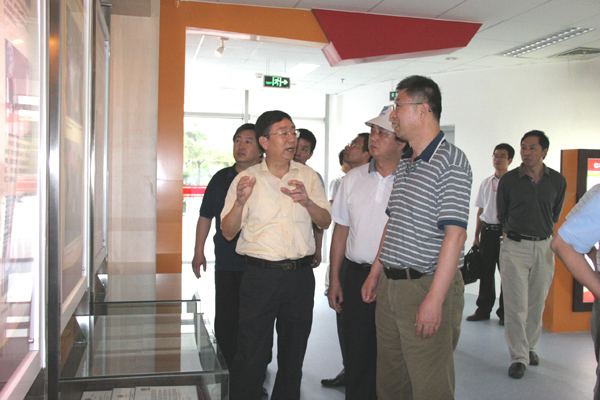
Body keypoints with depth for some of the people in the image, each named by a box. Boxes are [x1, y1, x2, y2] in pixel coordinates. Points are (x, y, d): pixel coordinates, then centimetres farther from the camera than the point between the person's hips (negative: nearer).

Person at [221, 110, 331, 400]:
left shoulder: (308, 176, 7)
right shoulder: (246, 179, 0)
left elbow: (326, 222, 6)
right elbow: (228, 232, -1)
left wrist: (307, 202, -13)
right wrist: (240, 201, -19)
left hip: (300, 275, 3)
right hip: (260, 275, -2)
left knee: (294, 352, 15)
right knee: (251, 355, 1)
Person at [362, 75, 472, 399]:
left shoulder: (450, 160, -12)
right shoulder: (404, 163, 15)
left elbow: (455, 235, -19)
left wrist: (434, 299, -23)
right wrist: (375, 274, 18)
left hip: (427, 285, -8)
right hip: (389, 285, 8)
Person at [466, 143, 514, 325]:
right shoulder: (486, 183, 14)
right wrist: (476, 235, 13)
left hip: (506, 230, -4)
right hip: (487, 230, 5)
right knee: (485, 272, 9)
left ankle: (505, 312, 13)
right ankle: (483, 309, 20)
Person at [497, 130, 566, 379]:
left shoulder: (558, 181, 4)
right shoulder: (508, 180, -3)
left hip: (543, 247, 3)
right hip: (514, 247, -2)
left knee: (537, 304, 11)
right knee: (516, 305, -5)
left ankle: (530, 346, 30)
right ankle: (519, 357, 3)